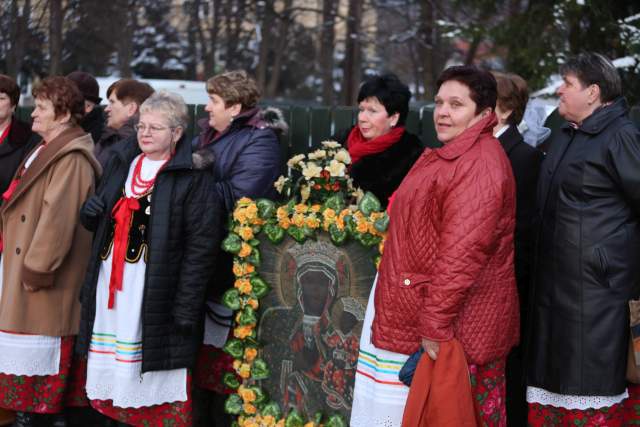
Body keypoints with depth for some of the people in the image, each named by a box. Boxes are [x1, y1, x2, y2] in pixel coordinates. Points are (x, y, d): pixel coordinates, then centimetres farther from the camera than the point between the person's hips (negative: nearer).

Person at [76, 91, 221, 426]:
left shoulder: (192, 177, -7)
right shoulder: (121, 162, 13)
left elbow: (201, 246, -12)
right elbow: (100, 221, 25)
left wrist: (187, 306, -17)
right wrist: (90, 213, 1)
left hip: (158, 292, -6)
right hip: (110, 284, 6)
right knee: (113, 377, 8)